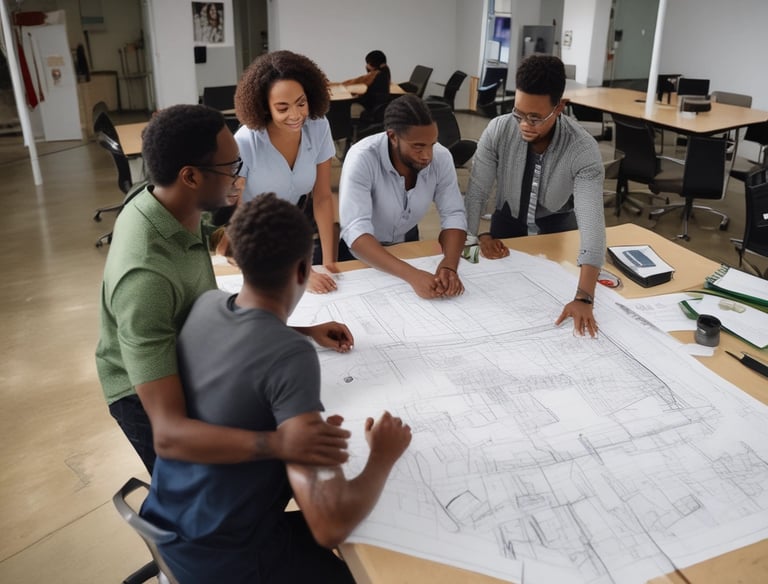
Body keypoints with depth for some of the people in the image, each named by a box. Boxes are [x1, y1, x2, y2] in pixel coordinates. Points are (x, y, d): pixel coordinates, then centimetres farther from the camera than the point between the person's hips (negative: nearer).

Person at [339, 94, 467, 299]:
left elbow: (453, 216, -15)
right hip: (361, 251, -3)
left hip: (407, 242, 4)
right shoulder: (362, 159, -30)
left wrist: (449, 265, -35)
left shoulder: (441, 157, -18)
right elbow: (356, 231, -37)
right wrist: (411, 274, -49)